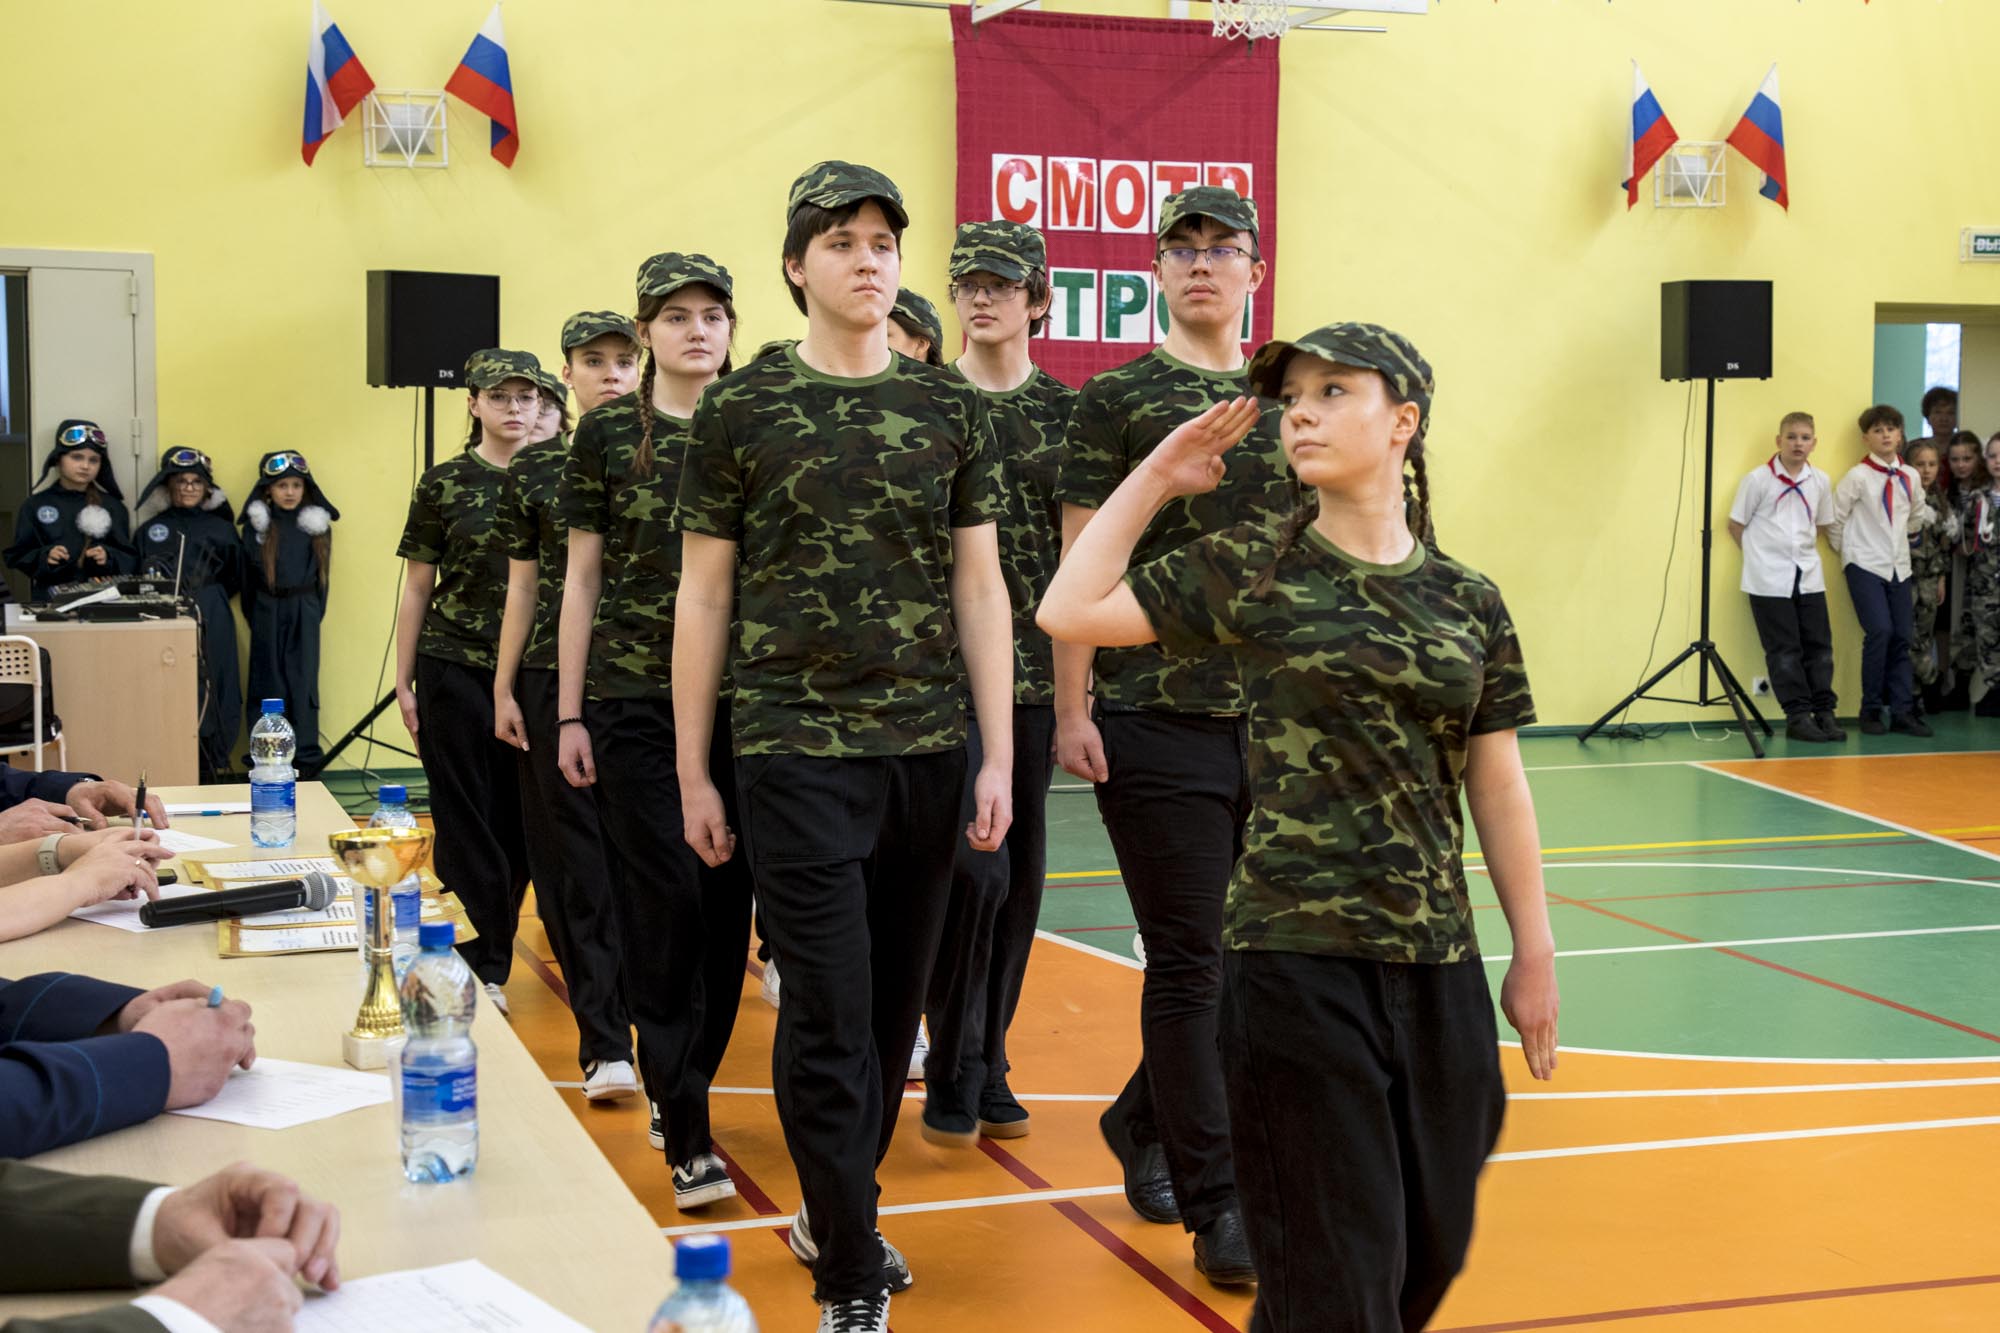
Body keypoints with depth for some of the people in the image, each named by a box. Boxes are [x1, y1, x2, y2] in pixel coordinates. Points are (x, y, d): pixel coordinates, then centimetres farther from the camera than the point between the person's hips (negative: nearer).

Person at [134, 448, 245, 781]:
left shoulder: (222, 529, 13)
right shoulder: (150, 528, 14)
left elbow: (235, 579, 14)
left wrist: (207, 598, 3)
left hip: (212, 624, 0)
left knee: (209, 691, -4)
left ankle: (209, 765, 2)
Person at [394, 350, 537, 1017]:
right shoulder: (445, 483, 0)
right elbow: (418, 587, 4)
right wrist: (403, 682, 2)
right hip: (456, 668, -2)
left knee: (521, 821, 6)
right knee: (468, 822, 3)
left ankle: (490, 957, 19)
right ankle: (483, 967, 12)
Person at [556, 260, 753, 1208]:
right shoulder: (608, 432, 3)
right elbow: (583, 575, 5)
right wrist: (570, 712, 1)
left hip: (743, 697, 2)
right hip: (634, 698, -2)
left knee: (725, 899, 6)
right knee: (666, 900, -5)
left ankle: (681, 1087, 24)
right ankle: (687, 1136, -1)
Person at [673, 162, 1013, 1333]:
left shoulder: (952, 409, 8)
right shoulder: (742, 411, 2)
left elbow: (981, 588, 8)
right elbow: (703, 594, 4)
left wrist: (998, 758, 3)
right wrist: (693, 771, 2)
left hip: (929, 747, 3)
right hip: (797, 747, -3)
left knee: (895, 1003, 11)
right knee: (831, 1013, -4)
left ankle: (836, 1206, 32)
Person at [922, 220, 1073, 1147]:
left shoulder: (1065, 412, 7)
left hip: (1035, 673, 3)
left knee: (1021, 874, 7)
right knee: (975, 867, -9)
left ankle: (989, 1065, 21)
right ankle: (951, 1073, 7)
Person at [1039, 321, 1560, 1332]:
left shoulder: (1467, 601, 5)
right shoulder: (1249, 571, -2)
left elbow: (1496, 785, 10)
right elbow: (1068, 611, -8)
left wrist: (1535, 954, 12)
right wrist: (1154, 479, -3)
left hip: (1439, 960, 4)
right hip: (1296, 955, -4)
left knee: (1433, 1250, 16)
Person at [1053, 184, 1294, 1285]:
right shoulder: (1119, 398, 0)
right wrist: (1070, 710, -8)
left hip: (1277, 721, 4)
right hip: (1156, 719, -4)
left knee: (1248, 949, 11)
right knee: (1190, 962, -1)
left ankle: (1143, 1122, 35)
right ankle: (1217, 1207, 7)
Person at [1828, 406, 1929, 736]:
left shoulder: (1910, 476, 7)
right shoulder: (1858, 476, -9)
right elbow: (1835, 517, -4)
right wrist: (1846, 549, 3)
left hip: (1898, 566, 5)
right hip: (1865, 566, -5)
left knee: (1901, 637, 3)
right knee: (1880, 631, -17)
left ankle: (1902, 710, 8)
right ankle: (1871, 709, -7)